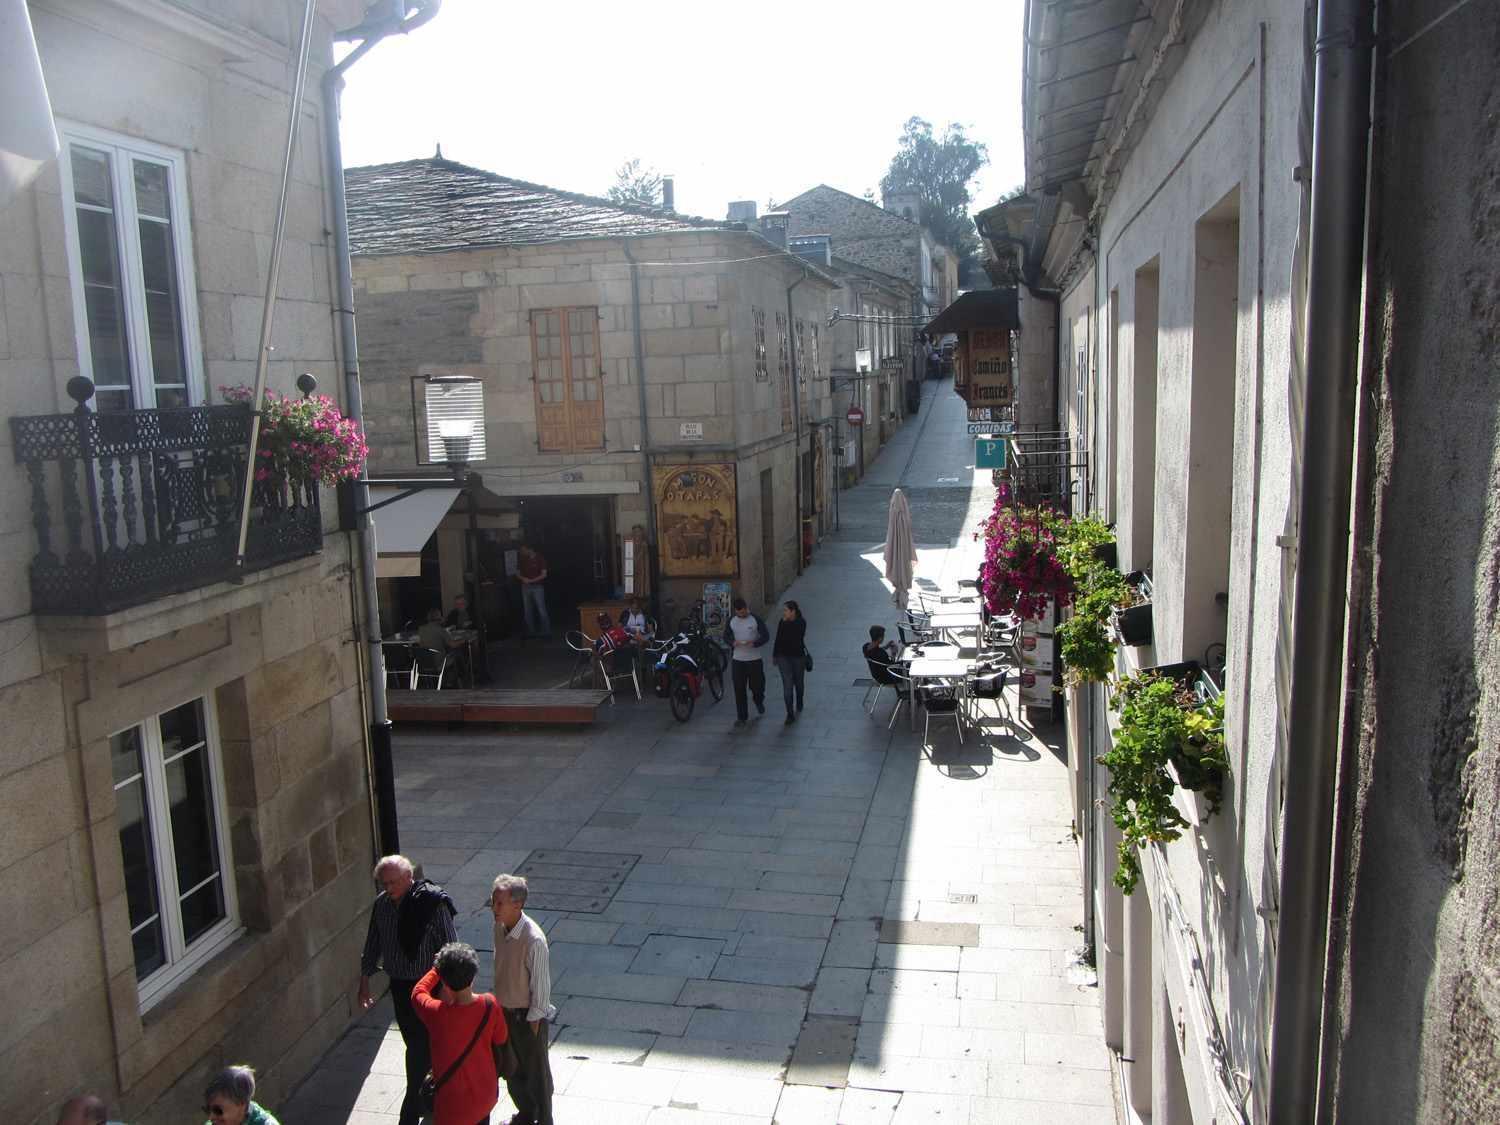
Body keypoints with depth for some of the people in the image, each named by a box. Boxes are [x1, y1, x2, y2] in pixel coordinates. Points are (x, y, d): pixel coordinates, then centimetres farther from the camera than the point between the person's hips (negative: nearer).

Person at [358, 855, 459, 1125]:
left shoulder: (432, 903, -20)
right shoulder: (381, 904, -2)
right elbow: (372, 946, 11)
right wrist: (364, 981, 11)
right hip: (399, 985, 6)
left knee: (420, 1049, -3)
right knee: (416, 1044, 19)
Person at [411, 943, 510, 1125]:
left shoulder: (436, 1013, -29)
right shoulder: (490, 1004, -21)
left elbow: (418, 992, -5)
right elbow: (501, 1038, -1)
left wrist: (438, 969, 7)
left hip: (453, 1104, -3)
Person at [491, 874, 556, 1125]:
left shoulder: (534, 940, -31)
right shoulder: (500, 927, -8)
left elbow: (540, 985, -21)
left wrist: (534, 1022, -14)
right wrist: (498, 1006, 13)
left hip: (527, 1015, -7)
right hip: (504, 1010, 7)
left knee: (536, 1071, 13)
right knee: (511, 1067, 24)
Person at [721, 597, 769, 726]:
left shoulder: (755, 618, -7)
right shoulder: (731, 620, 3)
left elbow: (766, 636, -7)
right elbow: (726, 636, 9)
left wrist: (754, 643, -24)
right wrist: (733, 643, -13)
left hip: (754, 659, -2)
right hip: (737, 660, 2)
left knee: (757, 686, 8)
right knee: (739, 690, 0)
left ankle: (759, 701, 43)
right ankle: (742, 717, 9)